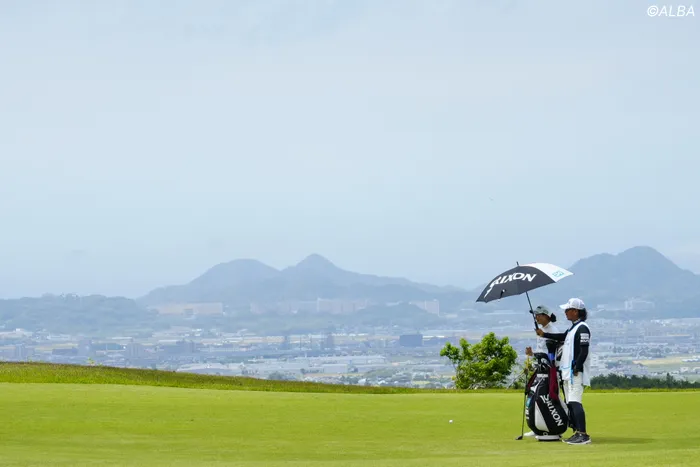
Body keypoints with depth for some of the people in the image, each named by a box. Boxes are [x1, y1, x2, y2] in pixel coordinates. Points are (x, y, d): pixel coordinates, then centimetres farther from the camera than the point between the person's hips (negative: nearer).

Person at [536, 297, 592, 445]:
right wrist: (544, 334, 33)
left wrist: (576, 369, -22)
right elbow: (562, 337, 34)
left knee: (575, 402, -18)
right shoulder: (573, 328, 18)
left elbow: (584, 351, -19)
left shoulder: (582, 328, -13)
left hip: (576, 373, -11)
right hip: (567, 372, 11)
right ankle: (577, 433, 17)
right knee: (570, 404, 12)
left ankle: (583, 435, -23)